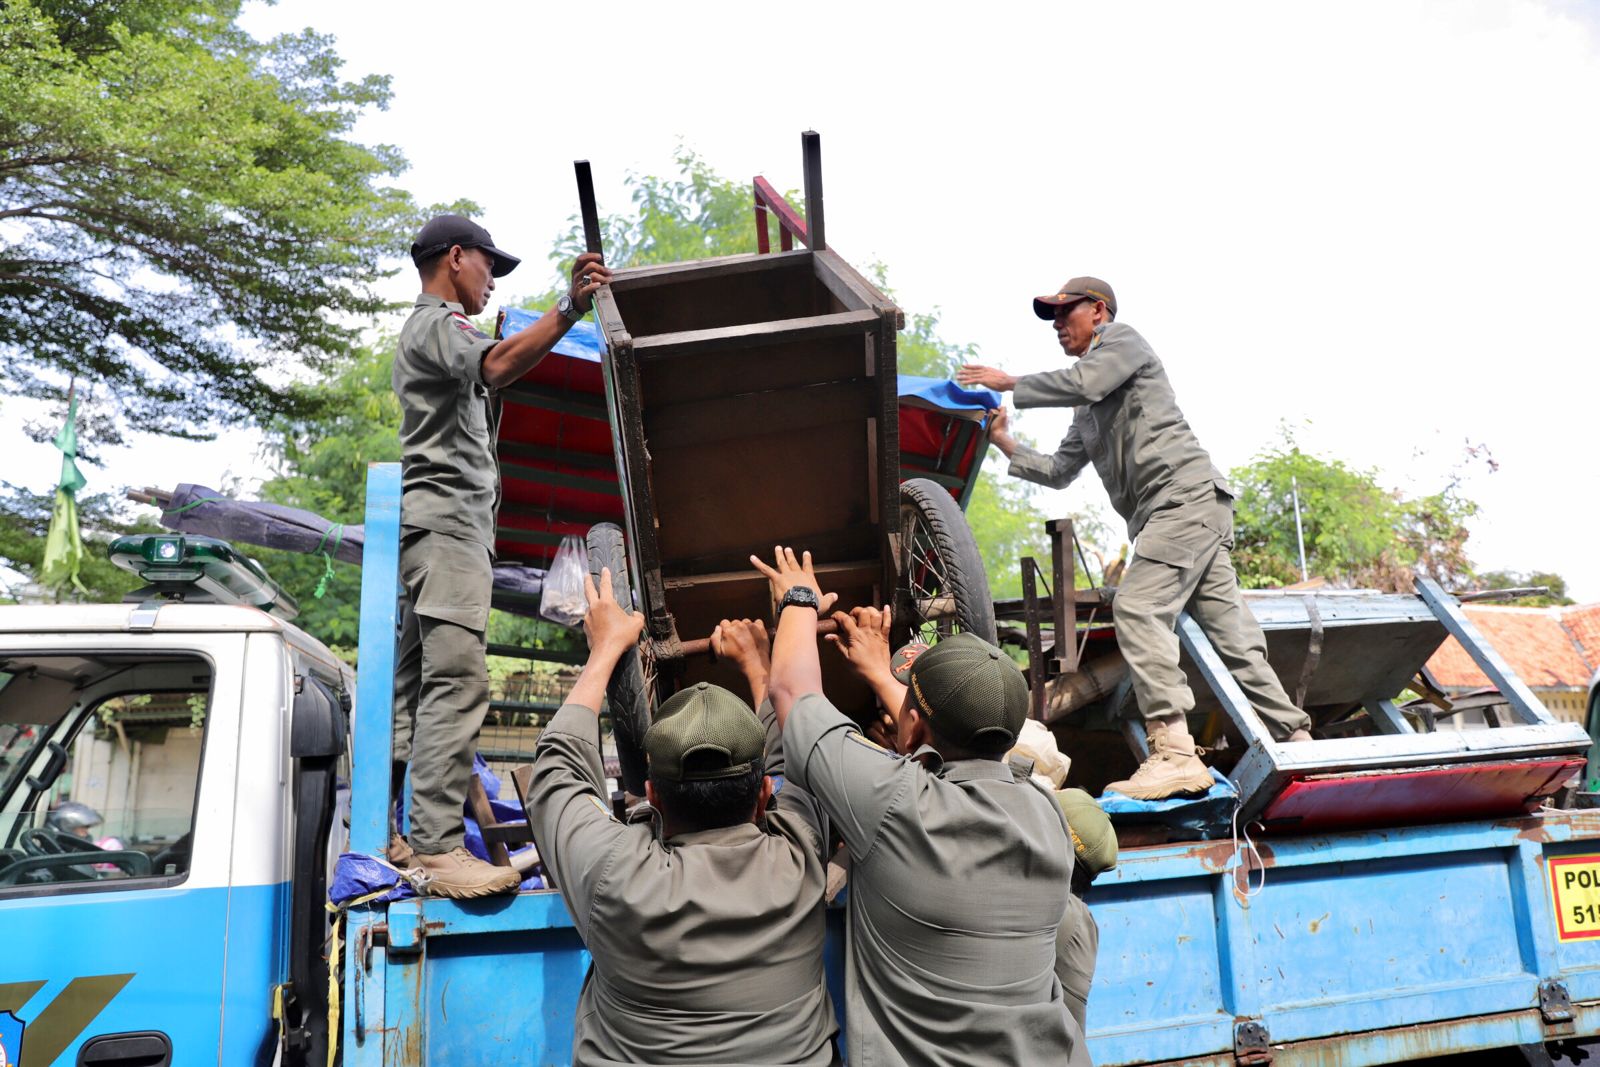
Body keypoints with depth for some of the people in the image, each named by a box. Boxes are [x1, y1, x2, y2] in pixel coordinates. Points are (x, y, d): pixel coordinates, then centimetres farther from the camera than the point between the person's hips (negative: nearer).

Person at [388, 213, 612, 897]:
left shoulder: (430, 331, 30)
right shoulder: (436, 323, -4)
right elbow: (501, 367, -26)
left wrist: (492, 350, 30)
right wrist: (571, 308, -32)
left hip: (444, 526, 11)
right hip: (447, 516, -11)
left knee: (419, 682, 7)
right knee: (456, 680, -18)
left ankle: (396, 834, 9)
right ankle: (437, 847, -21)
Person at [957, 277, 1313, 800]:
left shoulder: (1122, 339, 7)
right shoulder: (1087, 412, 30)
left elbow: (1083, 383, -12)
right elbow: (1057, 471, 27)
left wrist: (1009, 383, -3)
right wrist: (1005, 443, 18)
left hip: (1187, 496, -10)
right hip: (1164, 515, 10)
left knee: (1136, 606, -22)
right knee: (1230, 630, 6)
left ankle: (1173, 753, -28)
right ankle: (1296, 742, 9)